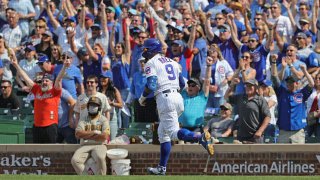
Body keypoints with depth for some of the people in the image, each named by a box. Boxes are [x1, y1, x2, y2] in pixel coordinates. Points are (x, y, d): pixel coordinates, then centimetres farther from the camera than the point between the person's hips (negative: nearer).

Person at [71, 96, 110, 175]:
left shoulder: (103, 120, 8)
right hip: (85, 146, 3)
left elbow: (104, 136, -8)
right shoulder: (83, 120, 15)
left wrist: (87, 136, -4)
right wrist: (94, 132, -6)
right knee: (75, 160, -26)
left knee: (100, 158, -37)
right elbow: (78, 134, -2)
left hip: (99, 145, -3)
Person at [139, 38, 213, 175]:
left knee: (173, 132, -14)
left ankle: (200, 138, -40)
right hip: (177, 97, 8)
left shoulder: (151, 63, -2)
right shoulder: (172, 62, 21)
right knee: (163, 132, 17)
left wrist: (143, 97, 4)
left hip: (164, 97, -8)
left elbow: (151, 85, -12)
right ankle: (162, 168, 16)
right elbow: (182, 84, 20)